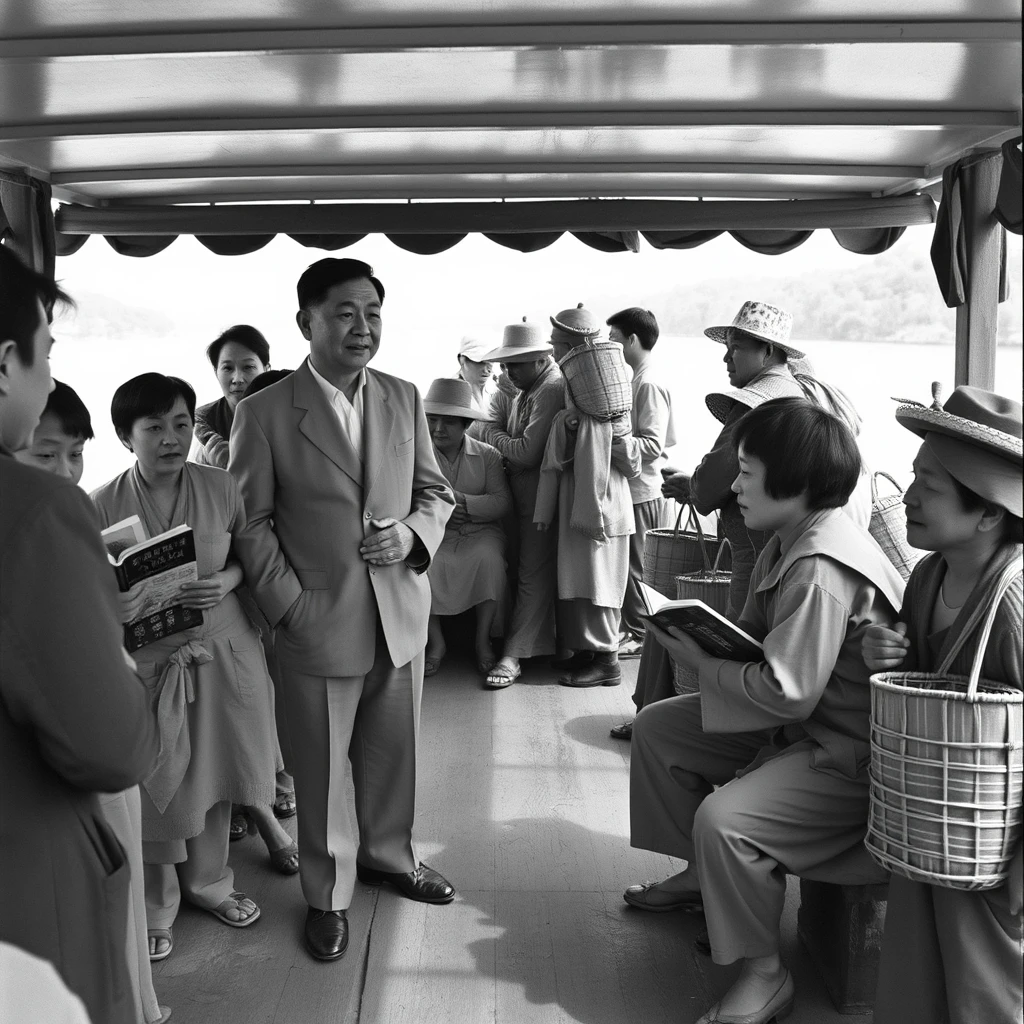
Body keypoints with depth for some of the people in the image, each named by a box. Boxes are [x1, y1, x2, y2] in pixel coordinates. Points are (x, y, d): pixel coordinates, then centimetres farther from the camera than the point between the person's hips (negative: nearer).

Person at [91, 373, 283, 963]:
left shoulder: (222, 488, -5)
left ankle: (208, 881, 41)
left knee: (212, 775, 16)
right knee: (155, 785, 9)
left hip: (222, 651, 2)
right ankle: (157, 906, 32)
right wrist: (109, 607, -24)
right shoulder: (102, 506, -10)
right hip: (149, 660, -2)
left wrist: (227, 581, -13)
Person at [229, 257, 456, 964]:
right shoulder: (265, 413, -8)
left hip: (402, 615, 4)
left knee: (394, 753, 19)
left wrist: (413, 533, -9)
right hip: (319, 622, -4)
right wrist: (289, 606, -12)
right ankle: (328, 895, 31)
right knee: (322, 767, 11)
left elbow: (436, 491, 11)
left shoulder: (404, 398, 4)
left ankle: (390, 854, 43)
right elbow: (251, 521, -5)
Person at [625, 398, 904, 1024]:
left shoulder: (821, 571, -28)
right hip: (803, 728, 11)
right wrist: (697, 632, -5)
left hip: (850, 759, -11)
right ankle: (700, 877, 28)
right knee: (657, 728, 12)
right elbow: (757, 637, 13)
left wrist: (703, 664, -17)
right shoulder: (791, 542, 5)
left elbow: (788, 692, -29)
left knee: (724, 820, -30)